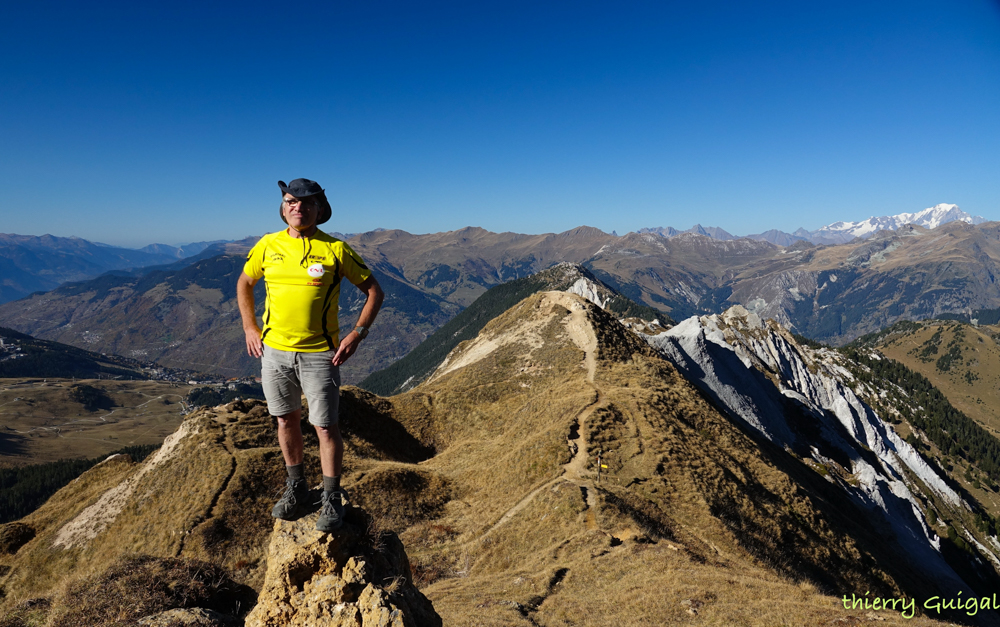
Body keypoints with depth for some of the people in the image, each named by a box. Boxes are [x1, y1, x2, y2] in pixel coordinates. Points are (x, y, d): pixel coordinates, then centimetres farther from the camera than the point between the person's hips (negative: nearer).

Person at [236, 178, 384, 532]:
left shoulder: (335, 250, -8)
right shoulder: (268, 246, 2)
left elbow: (374, 291, -2)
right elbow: (244, 283, 18)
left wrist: (357, 334, -10)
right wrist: (250, 328, 9)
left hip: (319, 355, -3)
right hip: (274, 351, 4)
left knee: (326, 427, 1)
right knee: (286, 420, 16)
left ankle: (332, 499, 19)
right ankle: (295, 486, 36)